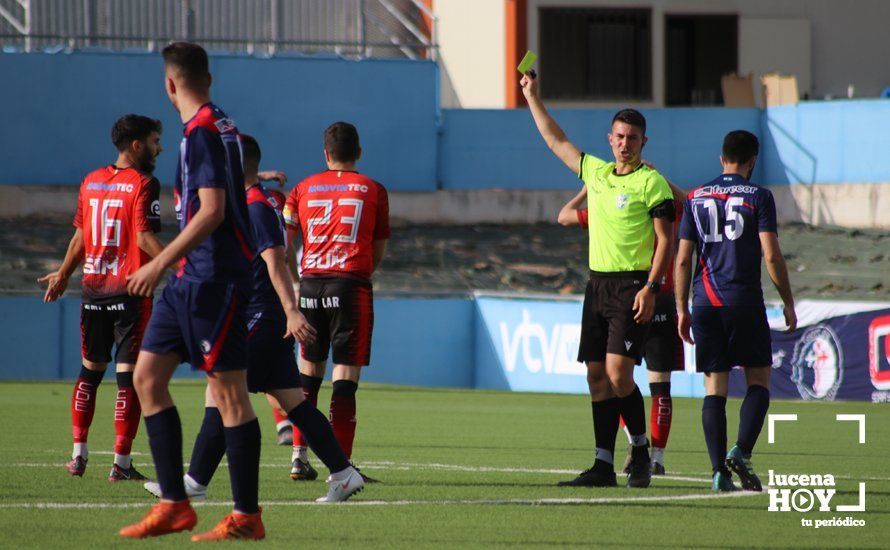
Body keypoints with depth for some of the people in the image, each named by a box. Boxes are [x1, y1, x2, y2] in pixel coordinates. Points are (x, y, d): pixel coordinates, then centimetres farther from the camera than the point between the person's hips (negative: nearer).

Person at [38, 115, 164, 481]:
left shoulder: (90, 182, 10)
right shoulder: (143, 184, -9)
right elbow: (146, 238, -19)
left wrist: (63, 275, 29)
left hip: (93, 291, 6)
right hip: (130, 290, -6)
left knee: (89, 371, 16)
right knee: (128, 375, -3)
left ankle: (78, 454, 16)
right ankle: (121, 462, -6)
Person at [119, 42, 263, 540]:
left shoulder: (203, 133, -14)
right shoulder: (220, 127, 15)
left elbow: (212, 211, -22)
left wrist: (161, 264, -24)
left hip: (214, 281, -10)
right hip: (192, 280, 10)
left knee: (229, 392, -6)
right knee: (147, 377, 8)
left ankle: (247, 517, -2)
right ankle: (174, 504, 8)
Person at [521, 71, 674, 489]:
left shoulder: (651, 183, -5)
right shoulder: (595, 171, 14)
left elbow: (665, 240, -8)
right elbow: (556, 141, 27)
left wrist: (650, 288, -17)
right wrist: (532, 97, 28)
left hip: (632, 286, -6)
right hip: (598, 282, 6)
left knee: (617, 372, -14)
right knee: (597, 376, 2)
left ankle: (641, 450, 3)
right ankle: (604, 465, 3)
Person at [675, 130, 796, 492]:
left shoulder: (696, 199, 9)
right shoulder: (758, 197, -1)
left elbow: (683, 260, 8)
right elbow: (771, 255, -7)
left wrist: (682, 309, 14)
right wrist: (788, 304, 1)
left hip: (706, 303, 3)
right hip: (745, 301, -3)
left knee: (715, 387, 5)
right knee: (759, 381, 6)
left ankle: (719, 470, -3)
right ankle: (741, 451, -15)